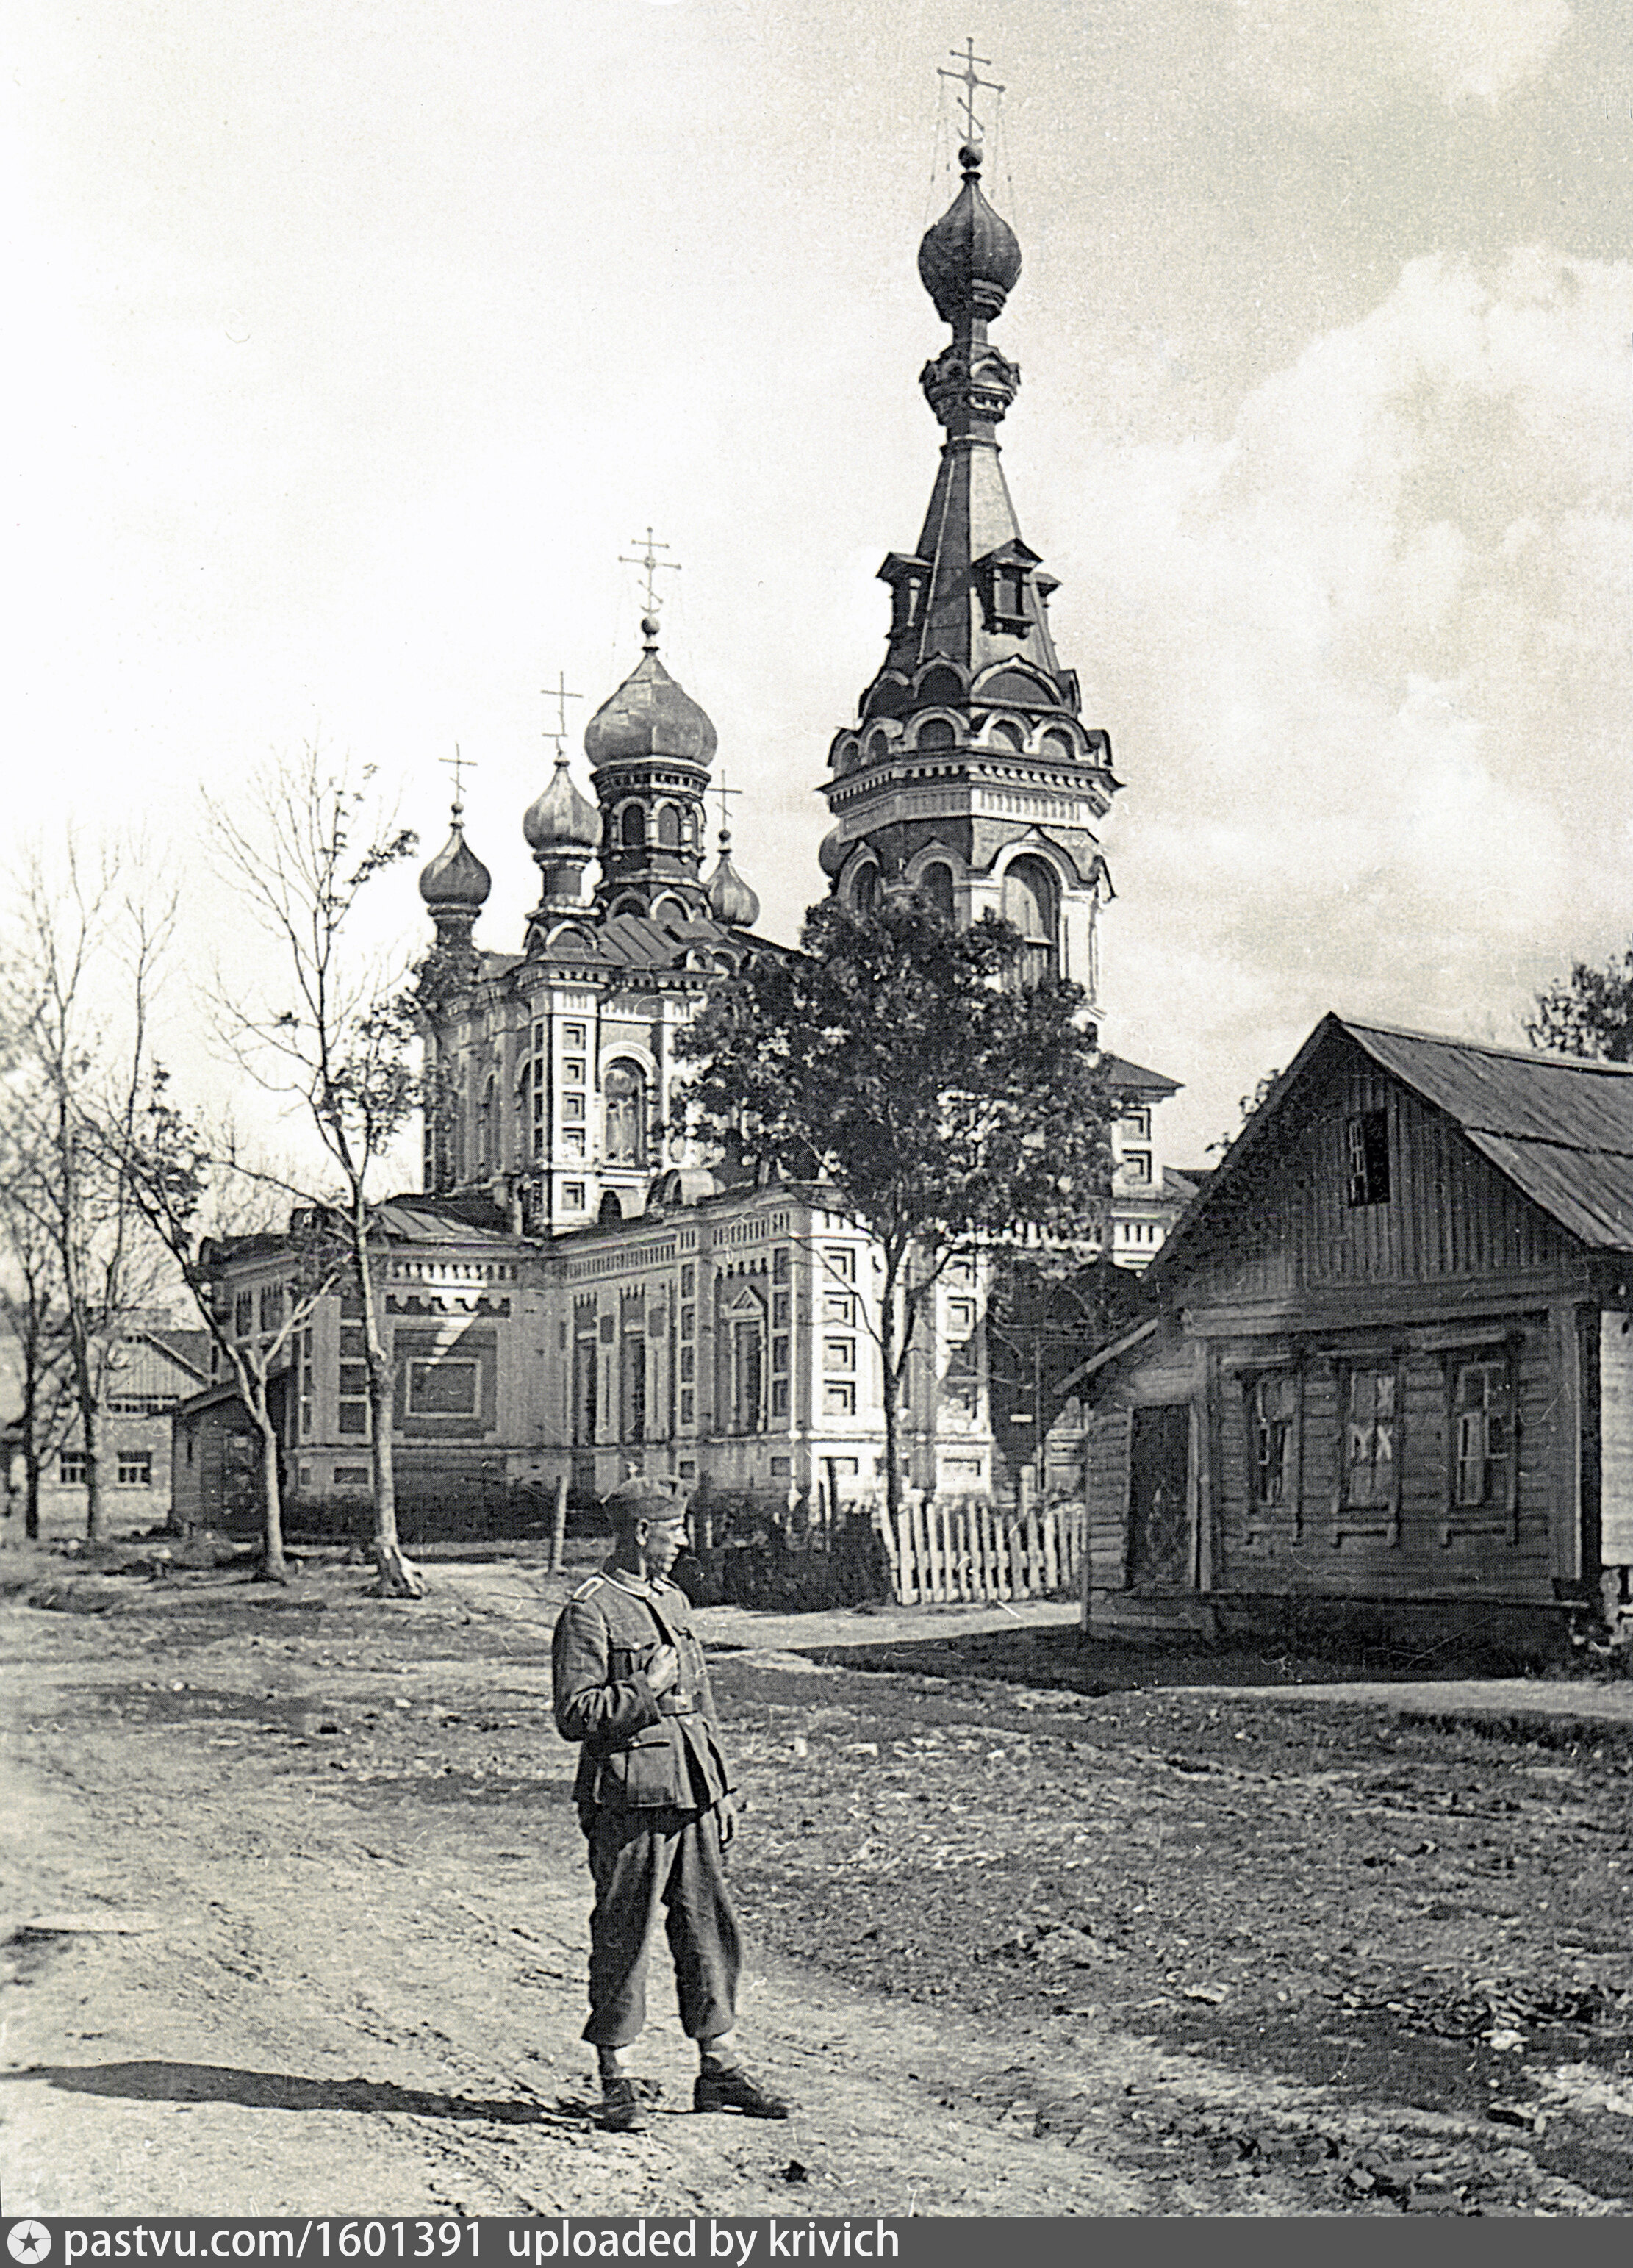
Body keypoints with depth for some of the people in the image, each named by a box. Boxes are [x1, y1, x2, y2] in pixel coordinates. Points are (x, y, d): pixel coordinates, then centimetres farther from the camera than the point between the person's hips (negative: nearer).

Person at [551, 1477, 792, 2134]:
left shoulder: (673, 1602, 16)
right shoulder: (589, 1611, -9)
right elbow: (574, 1716, -12)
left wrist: (722, 1790, 20)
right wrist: (647, 1691, -21)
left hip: (692, 1794, 8)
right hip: (628, 1798, -8)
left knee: (711, 1928, 10)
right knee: (623, 1938, -1)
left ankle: (719, 2068, 20)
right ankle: (619, 2082, 10)